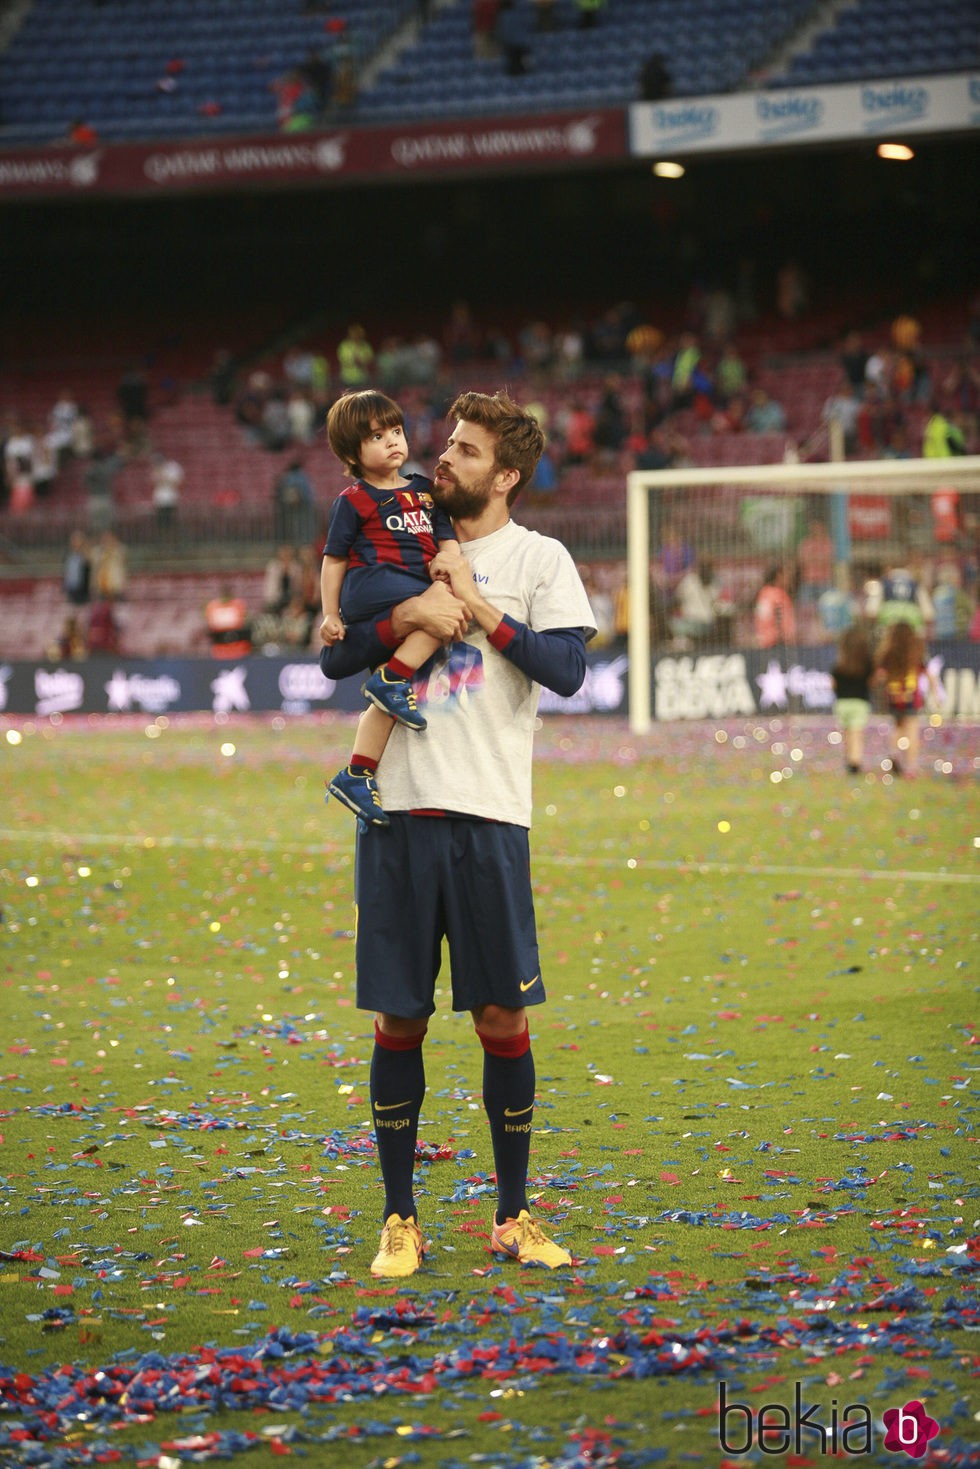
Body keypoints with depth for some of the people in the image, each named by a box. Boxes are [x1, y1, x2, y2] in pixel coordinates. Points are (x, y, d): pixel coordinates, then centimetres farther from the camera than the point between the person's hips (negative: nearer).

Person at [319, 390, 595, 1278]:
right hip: (397, 807, 3)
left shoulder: (538, 559, 4)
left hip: (487, 814, -3)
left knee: (503, 1017, 1)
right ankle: (400, 1219, 12)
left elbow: (568, 669, -9)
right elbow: (335, 658, 8)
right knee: (398, 1018, 4)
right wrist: (406, 616, -8)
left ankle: (513, 1216, 12)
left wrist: (478, 608, -10)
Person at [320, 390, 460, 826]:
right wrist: (330, 614, 0)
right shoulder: (352, 501, 6)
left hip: (417, 587, 6)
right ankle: (393, 678, -27)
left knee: (387, 702, 0)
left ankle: (356, 776, 3)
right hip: (369, 585, -6)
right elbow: (334, 559, 6)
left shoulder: (424, 491, 22)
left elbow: (445, 538, 18)